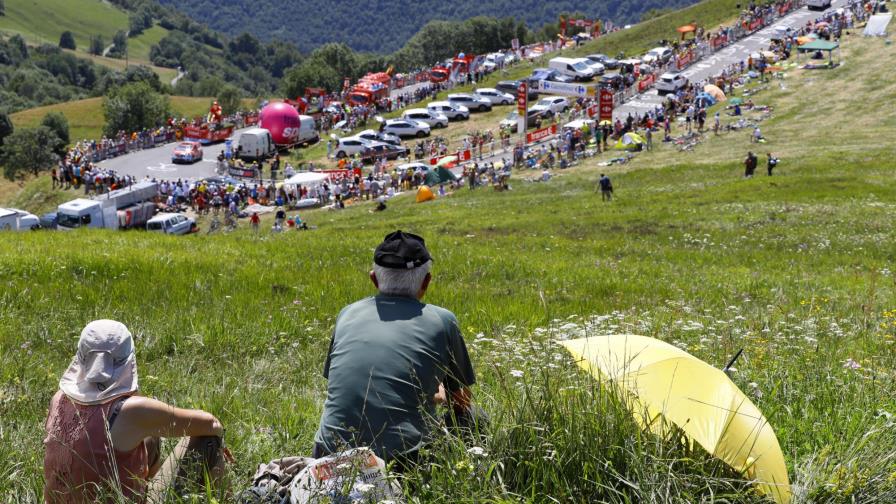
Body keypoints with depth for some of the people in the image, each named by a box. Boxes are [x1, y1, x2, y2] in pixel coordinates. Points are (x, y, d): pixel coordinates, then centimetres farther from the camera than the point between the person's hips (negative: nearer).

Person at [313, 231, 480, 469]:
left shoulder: (347, 314, 12)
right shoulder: (441, 320, 2)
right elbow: (462, 402, 14)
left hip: (332, 457, 5)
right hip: (401, 458, -5)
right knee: (473, 418, 19)